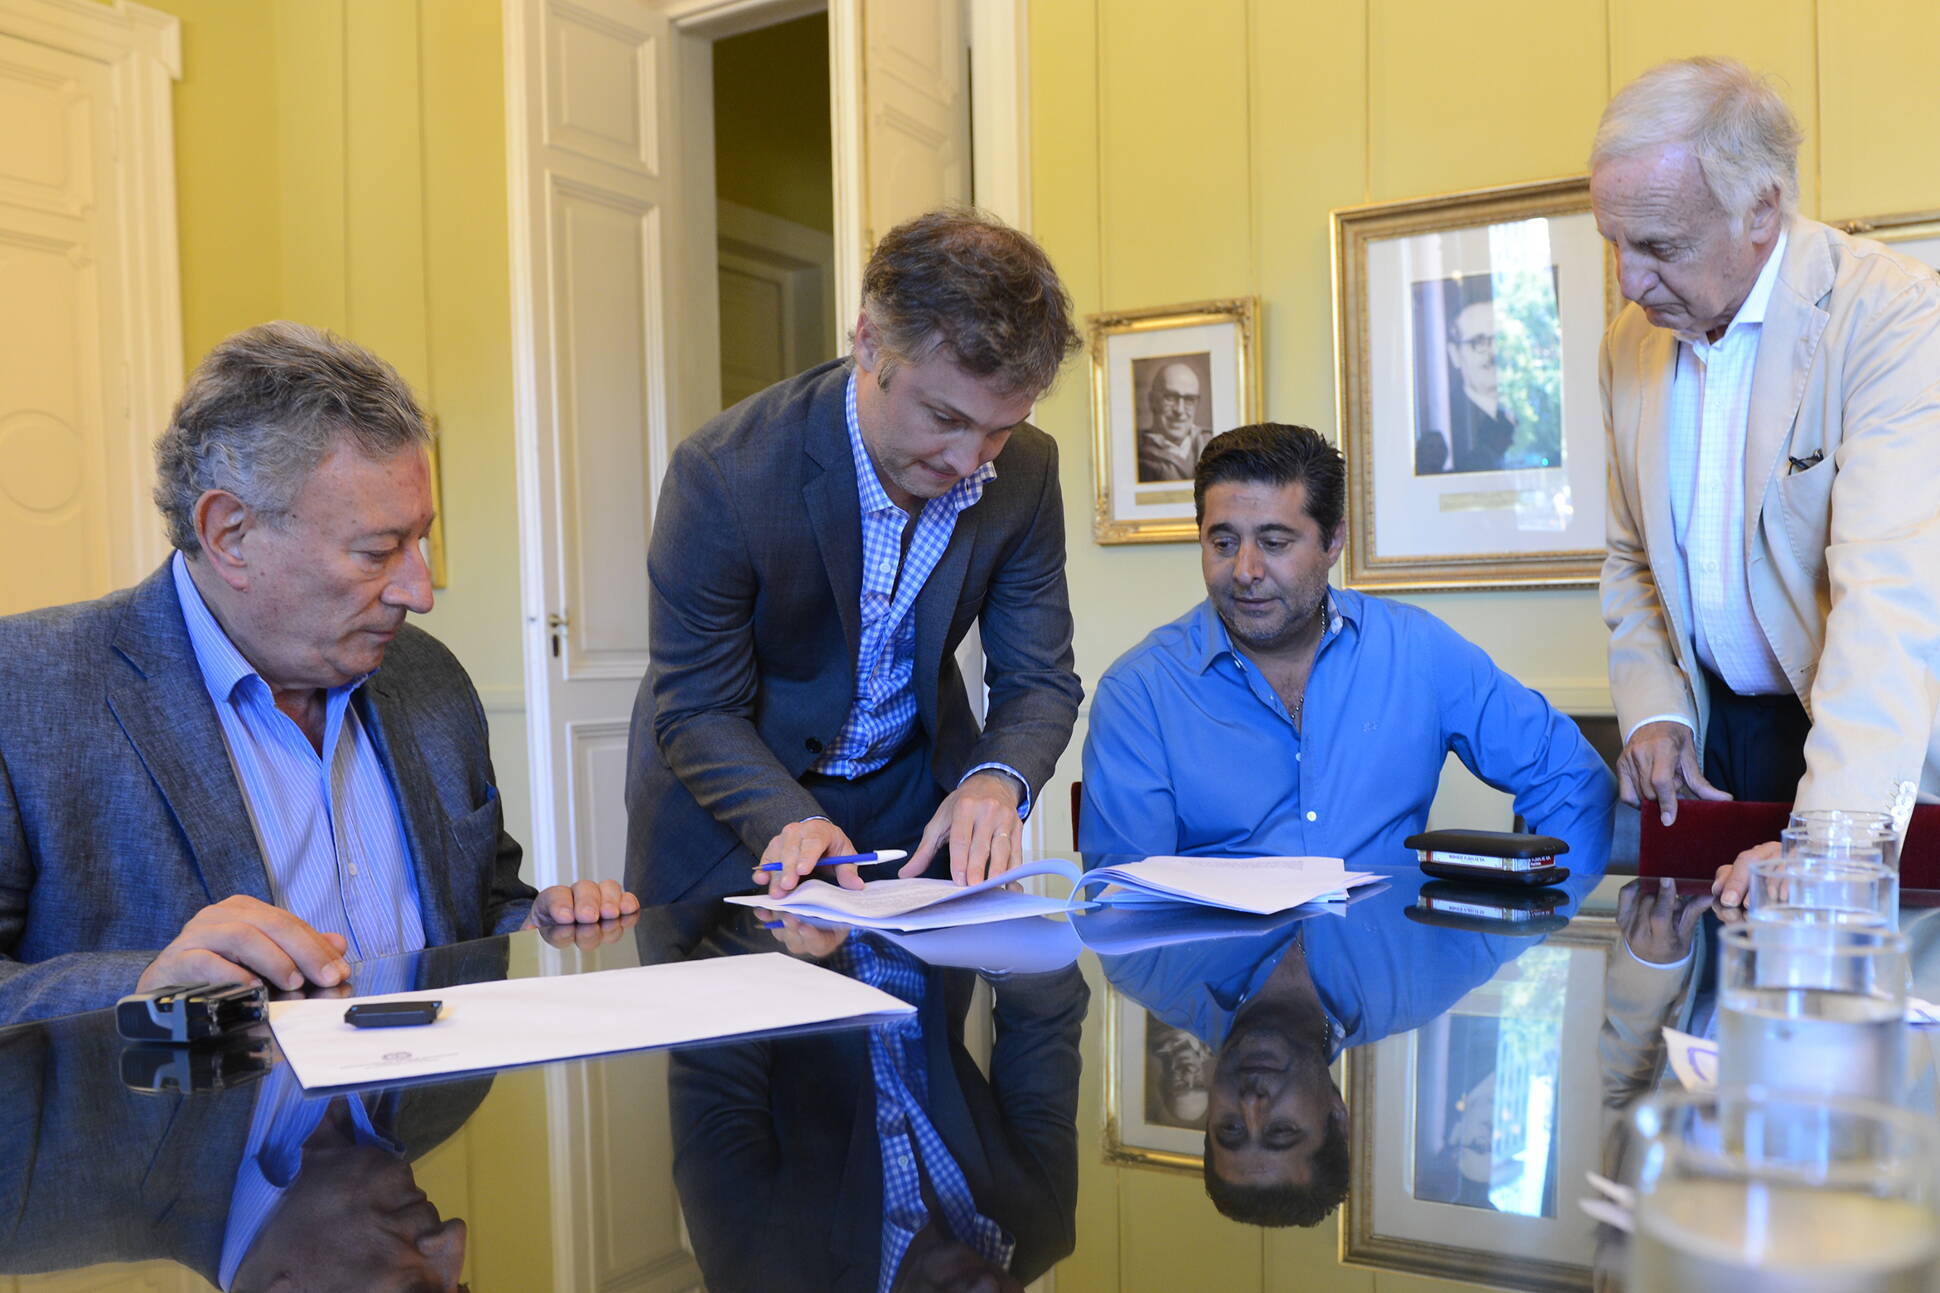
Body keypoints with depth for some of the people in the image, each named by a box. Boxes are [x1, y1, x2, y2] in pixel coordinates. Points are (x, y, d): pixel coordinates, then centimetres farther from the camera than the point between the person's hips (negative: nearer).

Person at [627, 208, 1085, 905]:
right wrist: (794, 822, -36)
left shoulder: (1025, 471, -15)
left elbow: (1038, 681, -8)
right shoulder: (722, 472, -27)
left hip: (914, 794, 3)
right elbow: (697, 711, -19)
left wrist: (997, 780, -29)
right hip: (733, 800, -2)